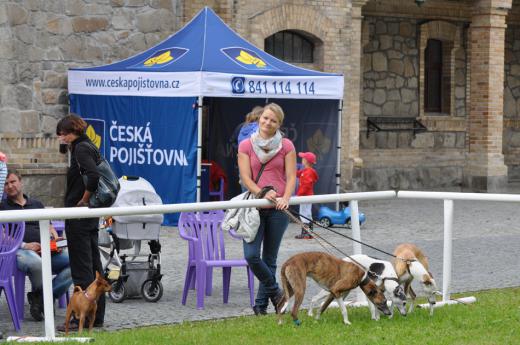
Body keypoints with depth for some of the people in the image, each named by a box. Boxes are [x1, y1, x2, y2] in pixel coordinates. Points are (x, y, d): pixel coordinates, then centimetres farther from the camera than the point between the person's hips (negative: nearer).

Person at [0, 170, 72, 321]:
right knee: (37, 264, -41)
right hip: (21, 251, -5)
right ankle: (40, 295, -10)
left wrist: (55, 240, 4)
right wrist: (24, 245, -12)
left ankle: (40, 298, -18)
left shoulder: (36, 204, 30)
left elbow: (49, 228, 29)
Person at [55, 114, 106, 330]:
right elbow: (97, 176, 21)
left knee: (81, 268, -6)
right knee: (94, 266, 12)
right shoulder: (90, 147, 15)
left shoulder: (81, 149, -13)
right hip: (91, 215, 10)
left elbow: (93, 176, -28)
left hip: (79, 216, -10)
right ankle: (97, 316, 17)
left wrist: (83, 201, -17)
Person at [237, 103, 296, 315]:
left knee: (270, 258, 5)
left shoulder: (286, 146, 4)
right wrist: (262, 194, -20)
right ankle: (275, 291, 7)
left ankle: (261, 303, 14)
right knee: (251, 255, -13)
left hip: (278, 208, 0)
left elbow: (291, 177, -1)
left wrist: (285, 198, -19)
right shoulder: (246, 146, 4)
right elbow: (246, 178, -3)